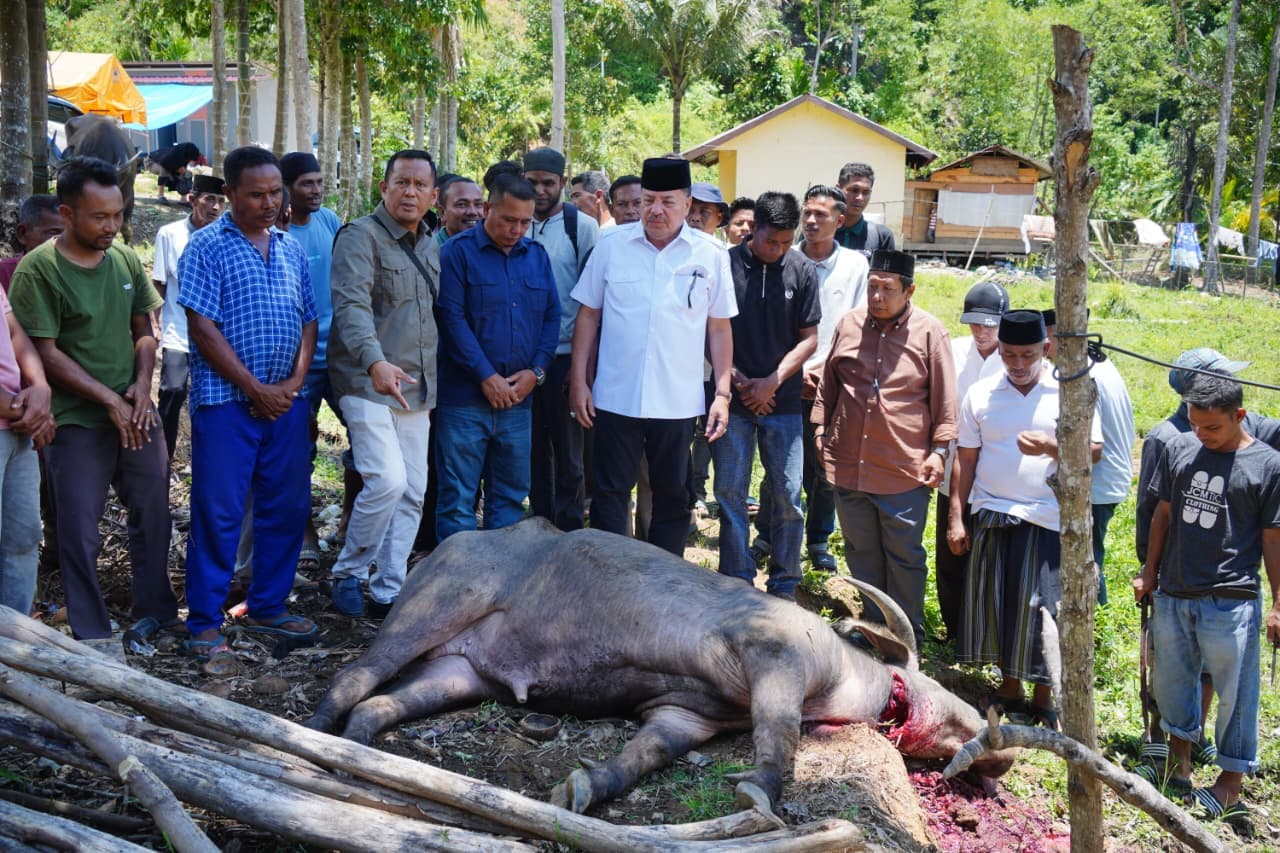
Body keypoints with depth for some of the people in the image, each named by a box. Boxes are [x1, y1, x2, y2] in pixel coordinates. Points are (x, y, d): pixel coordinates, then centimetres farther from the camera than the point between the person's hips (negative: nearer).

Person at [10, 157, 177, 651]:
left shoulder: (125, 260, 4)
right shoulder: (39, 270, -12)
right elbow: (45, 353, -13)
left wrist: (141, 384, -4)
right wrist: (109, 399, -14)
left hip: (136, 413, 5)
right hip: (77, 423, -5)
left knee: (153, 513, 14)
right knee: (80, 530, 2)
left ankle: (156, 610, 31)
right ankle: (92, 634, 14)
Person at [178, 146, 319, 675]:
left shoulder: (291, 249, 12)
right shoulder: (207, 247, -5)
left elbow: (308, 322, 12)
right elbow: (203, 329, -11)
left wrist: (294, 383, -4)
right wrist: (256, 389, -13)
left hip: (286, 400, 6)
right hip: (226, 400, -5)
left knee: (287, 508, 10)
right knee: (217, 514, -2)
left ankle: (266, 607, 25)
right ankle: (205, 627, 6)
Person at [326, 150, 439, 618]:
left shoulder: (430, 247, 16)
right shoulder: (361, 237, -9)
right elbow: (351, 306, -23)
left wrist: (434, 385, 21)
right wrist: (376, 362, -39)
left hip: (417, 390, 7)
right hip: (368, 384, -7)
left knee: (412, 493, 6)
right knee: (387, 480, -19)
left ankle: (388, 592, 16)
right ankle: (347, 573, 2)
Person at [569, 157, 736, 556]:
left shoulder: (711, 255, 1)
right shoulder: (612, 246, 1)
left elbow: (720, 328, 4)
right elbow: (588, 315, 5)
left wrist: (722, 394, 0)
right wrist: (578, 381, 0)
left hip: (679, 402, 0)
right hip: (616, 399, 0)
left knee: (673, 498, 11)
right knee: (610, 496, 5)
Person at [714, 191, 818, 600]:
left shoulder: (802, 270, -1)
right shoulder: (726, 265, -6)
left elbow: (809, 338, 3)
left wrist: (772, 382, -7)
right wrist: (737, 379, -7)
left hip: (782, 401, 1)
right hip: (733, 399, -1)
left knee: (787, 496, 3)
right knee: (731, 493, 4)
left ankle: (783, 588, 17)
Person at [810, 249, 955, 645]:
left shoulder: (929, 332, -5)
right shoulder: (848, 324, 4)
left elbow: (945, 401, -1)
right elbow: (828, 385, 15)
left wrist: (939, 450, -4)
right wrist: (822, 431, 14)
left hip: (905, 470, -3)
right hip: (848, 465, 4)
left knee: (904, 557, 7)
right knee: (862, 553, 15)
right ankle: (874, 624, 30)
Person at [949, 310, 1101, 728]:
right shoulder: (981, 394, 6)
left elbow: (1094, 450, -3)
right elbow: (965, 459, 8)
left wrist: (1050, 447, -21)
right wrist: (956, 518, 4)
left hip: (1045, 519, -3)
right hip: (990, 516, 3)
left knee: (1040, 610, -2)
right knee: (992, 603, 7)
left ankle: (1043, 701, 13)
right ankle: (1009, 689, 24)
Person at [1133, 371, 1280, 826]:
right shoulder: (1178, 450, 3)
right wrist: (1149, 571, 15)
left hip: (1231, 601, -4)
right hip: (1173, 595, 5)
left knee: (1234, 692, 3)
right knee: (1171, 679, 17)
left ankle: (1231, 782, 17)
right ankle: (1180, 753, 38)